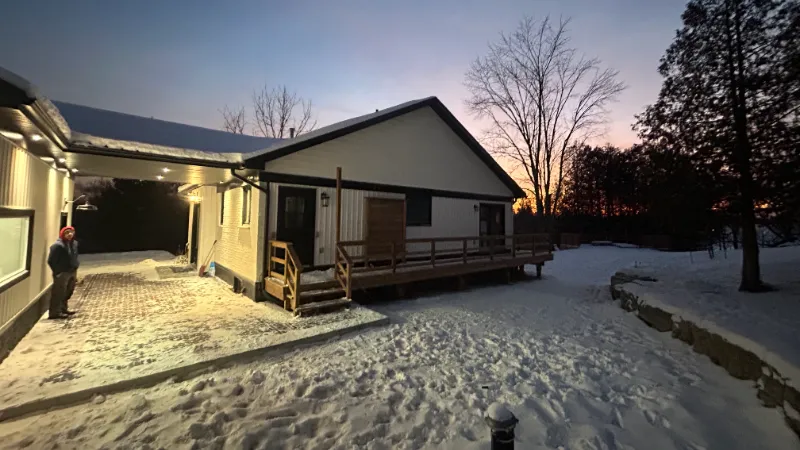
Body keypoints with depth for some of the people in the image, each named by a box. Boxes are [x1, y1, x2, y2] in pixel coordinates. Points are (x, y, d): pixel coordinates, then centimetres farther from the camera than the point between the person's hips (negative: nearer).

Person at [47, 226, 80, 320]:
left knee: (68, 293, 18)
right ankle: (55, 313, 6)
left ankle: (63, 309, 32)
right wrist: (58, 272, -13)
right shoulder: (58, 245, -15)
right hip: (62, 273, -8)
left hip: (72, 272, 8)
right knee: (58, 294, -2)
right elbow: (51, 260, -13)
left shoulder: (74, 243, 10)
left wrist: (75, 271, 14)